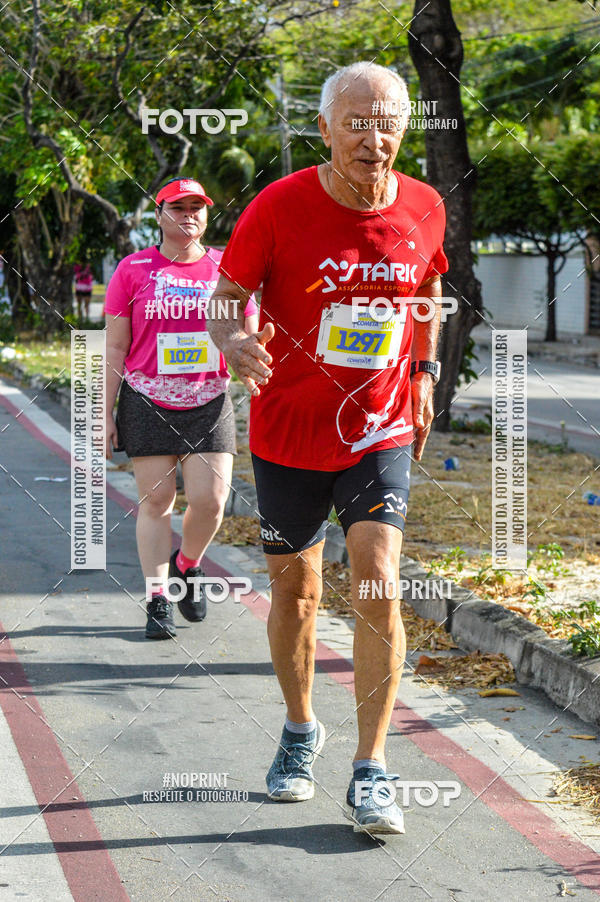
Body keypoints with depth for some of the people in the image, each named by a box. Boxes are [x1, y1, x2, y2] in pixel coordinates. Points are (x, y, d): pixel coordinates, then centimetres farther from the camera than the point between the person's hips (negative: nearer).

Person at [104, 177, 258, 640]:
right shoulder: (134, 269, 2)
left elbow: (248, 342, 13)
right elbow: (115, 346, 4)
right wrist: (105, 414, 1)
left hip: (210, 404, 1)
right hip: (148, 404, -1)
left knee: (211, 500, -7)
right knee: (156, 501, 1)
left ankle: (187, 565, 24)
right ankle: (158, 599, 11)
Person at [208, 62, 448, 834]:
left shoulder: (424, 209, -3)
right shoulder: (279, 208, -12)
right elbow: (224, 298, -5)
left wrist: (424, 374, 12)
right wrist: (234, 342, -27)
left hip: (381, 432, 1)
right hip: (288, 432, 0)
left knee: (377, 587, -15)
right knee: (295, 591, 12)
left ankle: (370, 776, -5)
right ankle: (300, 730, 38)